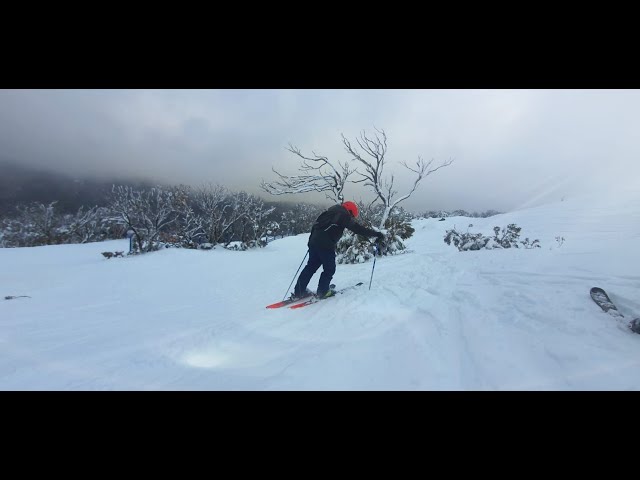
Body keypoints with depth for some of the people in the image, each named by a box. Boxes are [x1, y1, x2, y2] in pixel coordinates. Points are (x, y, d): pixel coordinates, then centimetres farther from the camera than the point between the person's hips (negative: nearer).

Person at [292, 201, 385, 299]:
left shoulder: (331, 211, 23)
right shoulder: (344, 215, -2)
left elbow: (315, 225, 24)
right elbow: (358, 229, -7)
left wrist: (311, 241, 28)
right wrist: (376, 234, -3)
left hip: (314, 241, 8)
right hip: (326, 245, -8)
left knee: (311, 266, 15)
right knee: (329, 269, 8)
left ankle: (299, 291, 19)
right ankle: (323, 291, 17)